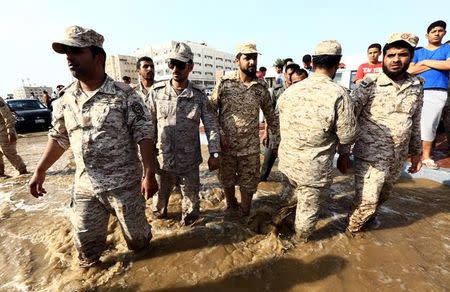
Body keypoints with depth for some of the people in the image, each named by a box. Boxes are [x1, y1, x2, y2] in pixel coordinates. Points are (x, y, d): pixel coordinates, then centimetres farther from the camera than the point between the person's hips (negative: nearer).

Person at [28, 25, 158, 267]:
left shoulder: (125, 95, -13)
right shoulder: (65, 99, 4)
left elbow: (144, 134, -15)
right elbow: (59, 137, 13)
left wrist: (149, 174, -20)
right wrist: (39, 171, 9)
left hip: (124, 183, -4)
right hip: (84, 186, 5)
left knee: (135, 234, 15)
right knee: (85, 240, 19)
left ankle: (142, 250, 48)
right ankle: (90, 271, 49)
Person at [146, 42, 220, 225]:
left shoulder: (198, 95, -6)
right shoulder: (156, 92, -6)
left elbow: (211, 125, -3)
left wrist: (214, 154, -7)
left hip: (189, 160, 0)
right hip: (162, 158, 1)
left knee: (191, 195, 18)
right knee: (160, 193, 23)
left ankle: (189, 219, 47)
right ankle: (159, 213, 54)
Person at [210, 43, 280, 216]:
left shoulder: (261, 88, -1)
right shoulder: (224, 83, -6)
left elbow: (271, 116, 8)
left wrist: (275, 141, 10)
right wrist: (219, 134, -12)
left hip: (250, 147, 1)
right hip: (226, 145, 0)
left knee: (248, 184, 11)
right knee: (227, 180, 18)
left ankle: (245, 215, 34)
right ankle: (230, 204, 47)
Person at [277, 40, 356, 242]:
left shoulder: (290, 91, -4)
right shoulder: (338, 94, -20)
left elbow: (282, 125, 5)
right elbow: (347, 136, -14)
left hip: (287, 159, 5)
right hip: (313, 167, -5)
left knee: (292, 194, 32)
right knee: (308, 208, 20)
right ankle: (300, 240, 42)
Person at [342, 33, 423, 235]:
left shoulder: (417, 87, 3)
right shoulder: (369, 85, -12)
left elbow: (415, 123, 13)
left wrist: (416, 152, 17)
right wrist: (343, 153, -14)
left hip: (398, 158, 5)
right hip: (370, 157, -5)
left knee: (383, 196, 23)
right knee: (366, 202, 0)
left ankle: (370, 217, 51)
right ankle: (351, 230, 27)